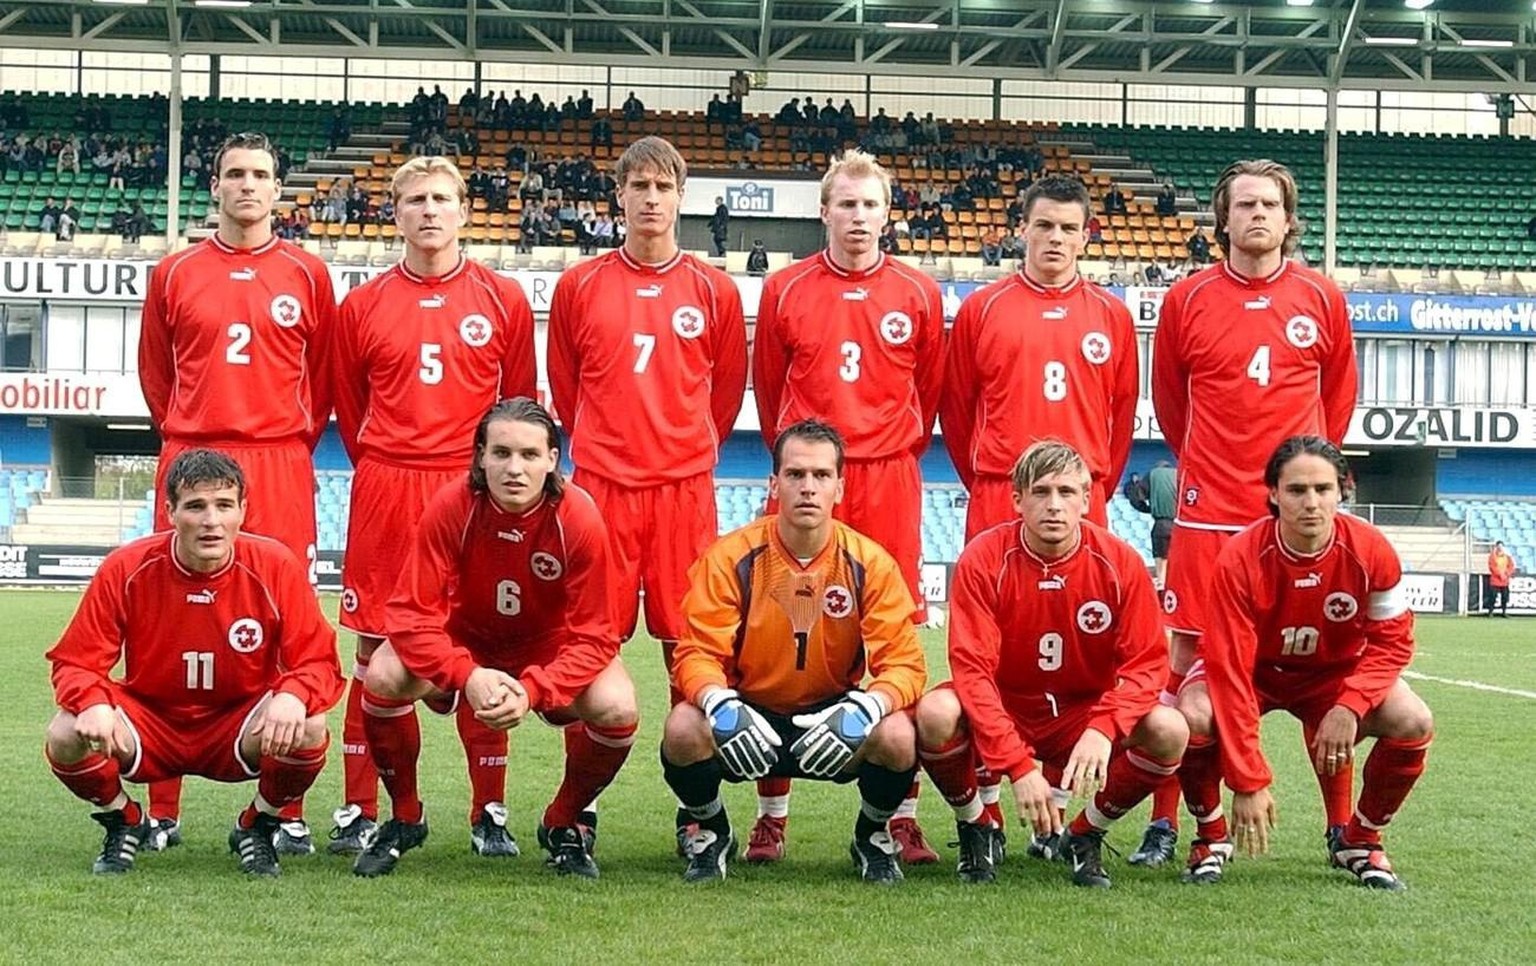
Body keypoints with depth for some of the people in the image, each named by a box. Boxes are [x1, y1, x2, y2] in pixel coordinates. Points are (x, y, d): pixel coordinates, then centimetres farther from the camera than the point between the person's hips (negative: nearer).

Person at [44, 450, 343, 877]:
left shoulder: (276, 567, -15)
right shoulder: (127, 568, -15)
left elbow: (317, 661, -14)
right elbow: (76, 662, -11)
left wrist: (292, 697, -39)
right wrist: (93, 704, -34)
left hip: (240, 726, 0)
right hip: (149, 721, 0)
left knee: (308, 729, -31)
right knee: (67, 737, -27)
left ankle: (257, 828, 2)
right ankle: (124, 823, 7)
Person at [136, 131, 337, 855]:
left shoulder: (307, 275, 8)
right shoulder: (174, 274, 10)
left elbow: (324, 372, 13)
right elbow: (154, 370, 16)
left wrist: (299, 438, 7)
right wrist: (182, 439, 11)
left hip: (281, 468, -1)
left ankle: (287, 810, 3)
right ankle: (161, 811, 6)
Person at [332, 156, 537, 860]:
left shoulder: (503, 301, 5)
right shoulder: (364, 306, 7)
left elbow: (519, 404, 12)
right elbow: (349, 406, 16)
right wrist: (383, 466, 13)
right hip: (384, 491, 1)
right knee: (376, 649, 2)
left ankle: (489, 812, 10)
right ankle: (360, 810, 10)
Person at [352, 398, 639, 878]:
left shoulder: (579, 519, -27)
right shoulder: (450, 508, -26)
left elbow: (592, 637, -23)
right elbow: (411, 613, -27)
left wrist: (532, 690, -39)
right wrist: (467, 676, -43)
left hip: (549, 645, 0)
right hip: (464, 636, 0)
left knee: (617, 708, -28)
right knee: (384, 676, -27)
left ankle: (564, 825, 4)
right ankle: (405, 819, -1)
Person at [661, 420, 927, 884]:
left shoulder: (870, 563, -11)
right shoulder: (731, 557, -13)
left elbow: (903, 661, -15)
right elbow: (696, 654, -15)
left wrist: (861, 712, -37)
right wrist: (722, 706, -38)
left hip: (833, 719, 0)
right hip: (748, 720, 0)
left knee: (898, 736, -30)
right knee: (683, 729, -31)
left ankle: (872, 837, 5)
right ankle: (711, 834, 3)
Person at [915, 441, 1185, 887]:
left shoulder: (1119, 562, -13)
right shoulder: (983, 560, -17)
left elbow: (1146, 663, -12)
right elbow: (972, 669, -21)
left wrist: (1103, 729, -32)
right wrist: (1019, 766, -31)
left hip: (1085, 715, 1)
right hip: (1002, 712, -1)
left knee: (1169, 730, -25)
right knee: (935, 713, -32)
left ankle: (1083, 837, 0)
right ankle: (975, 832, -2)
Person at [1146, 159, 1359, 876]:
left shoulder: (1322, 299, 5)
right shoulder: (1188, 299, 2)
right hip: (1208, 511, 0)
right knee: (1186, 657, 0)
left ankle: (1342, 827, 10)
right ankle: (1163, 822, 9)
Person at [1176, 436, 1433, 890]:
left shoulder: (1371, 551, -23)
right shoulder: (1239, 560, -30)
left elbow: (1392, 640, -10)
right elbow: (1229, 670, -30)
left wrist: (1349, 706, -29)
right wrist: (1248, 782, -32)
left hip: (1334, 672, 2)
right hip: (1255, 670, -2)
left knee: (1414, 722, -23)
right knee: (1193, 716, -33)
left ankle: (1359, 839, 3)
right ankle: (1212, 838, -4)